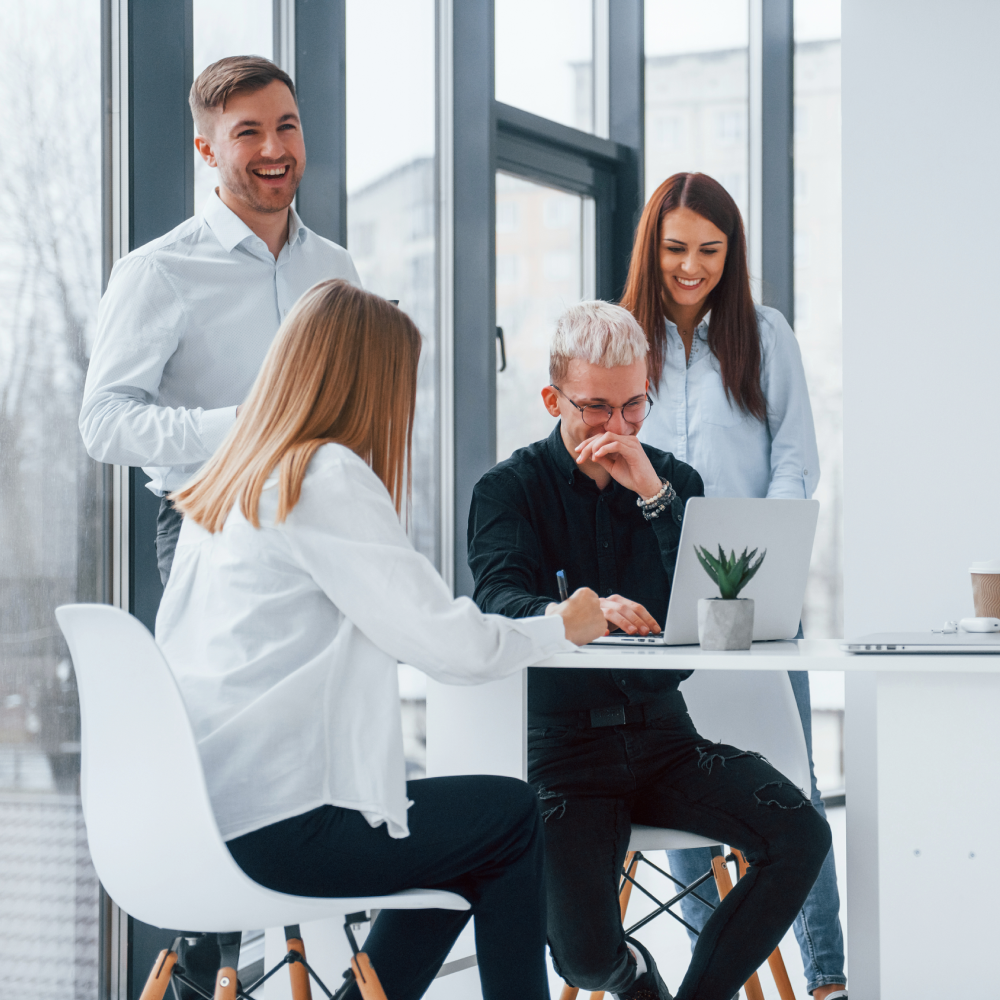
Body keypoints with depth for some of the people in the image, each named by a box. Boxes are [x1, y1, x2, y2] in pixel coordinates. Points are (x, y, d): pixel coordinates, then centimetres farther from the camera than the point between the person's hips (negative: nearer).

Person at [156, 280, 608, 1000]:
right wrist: (562, 627, 4)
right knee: (516, 816, 10)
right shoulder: (328, 476, -13)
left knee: (473, 834, 23)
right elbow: (447, 644, -14)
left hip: (201, 815, 8)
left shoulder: (229, 483, 13)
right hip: (275, 829, -8)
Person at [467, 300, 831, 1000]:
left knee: (802, 837, -21)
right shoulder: (510, 489, 2)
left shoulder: (674, 481, 12)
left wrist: (653, 494, -12)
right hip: (565, 742, -3)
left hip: (665, 732, 4)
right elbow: (500, 600, -17)